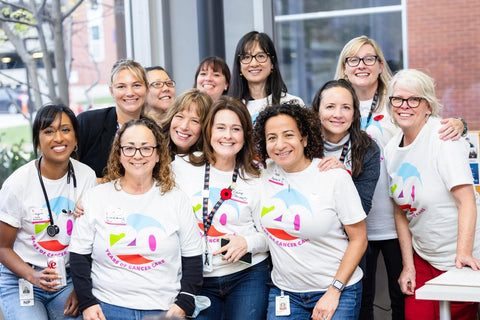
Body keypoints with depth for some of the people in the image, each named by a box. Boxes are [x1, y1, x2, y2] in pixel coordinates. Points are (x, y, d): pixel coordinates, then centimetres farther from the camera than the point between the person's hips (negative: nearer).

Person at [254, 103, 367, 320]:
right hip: (284, 292, 3)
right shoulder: (266, 172, -1)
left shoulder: (335, 176, -10)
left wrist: (334, 291, -11)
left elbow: (359, 239, -7)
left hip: (337, 291, -3)